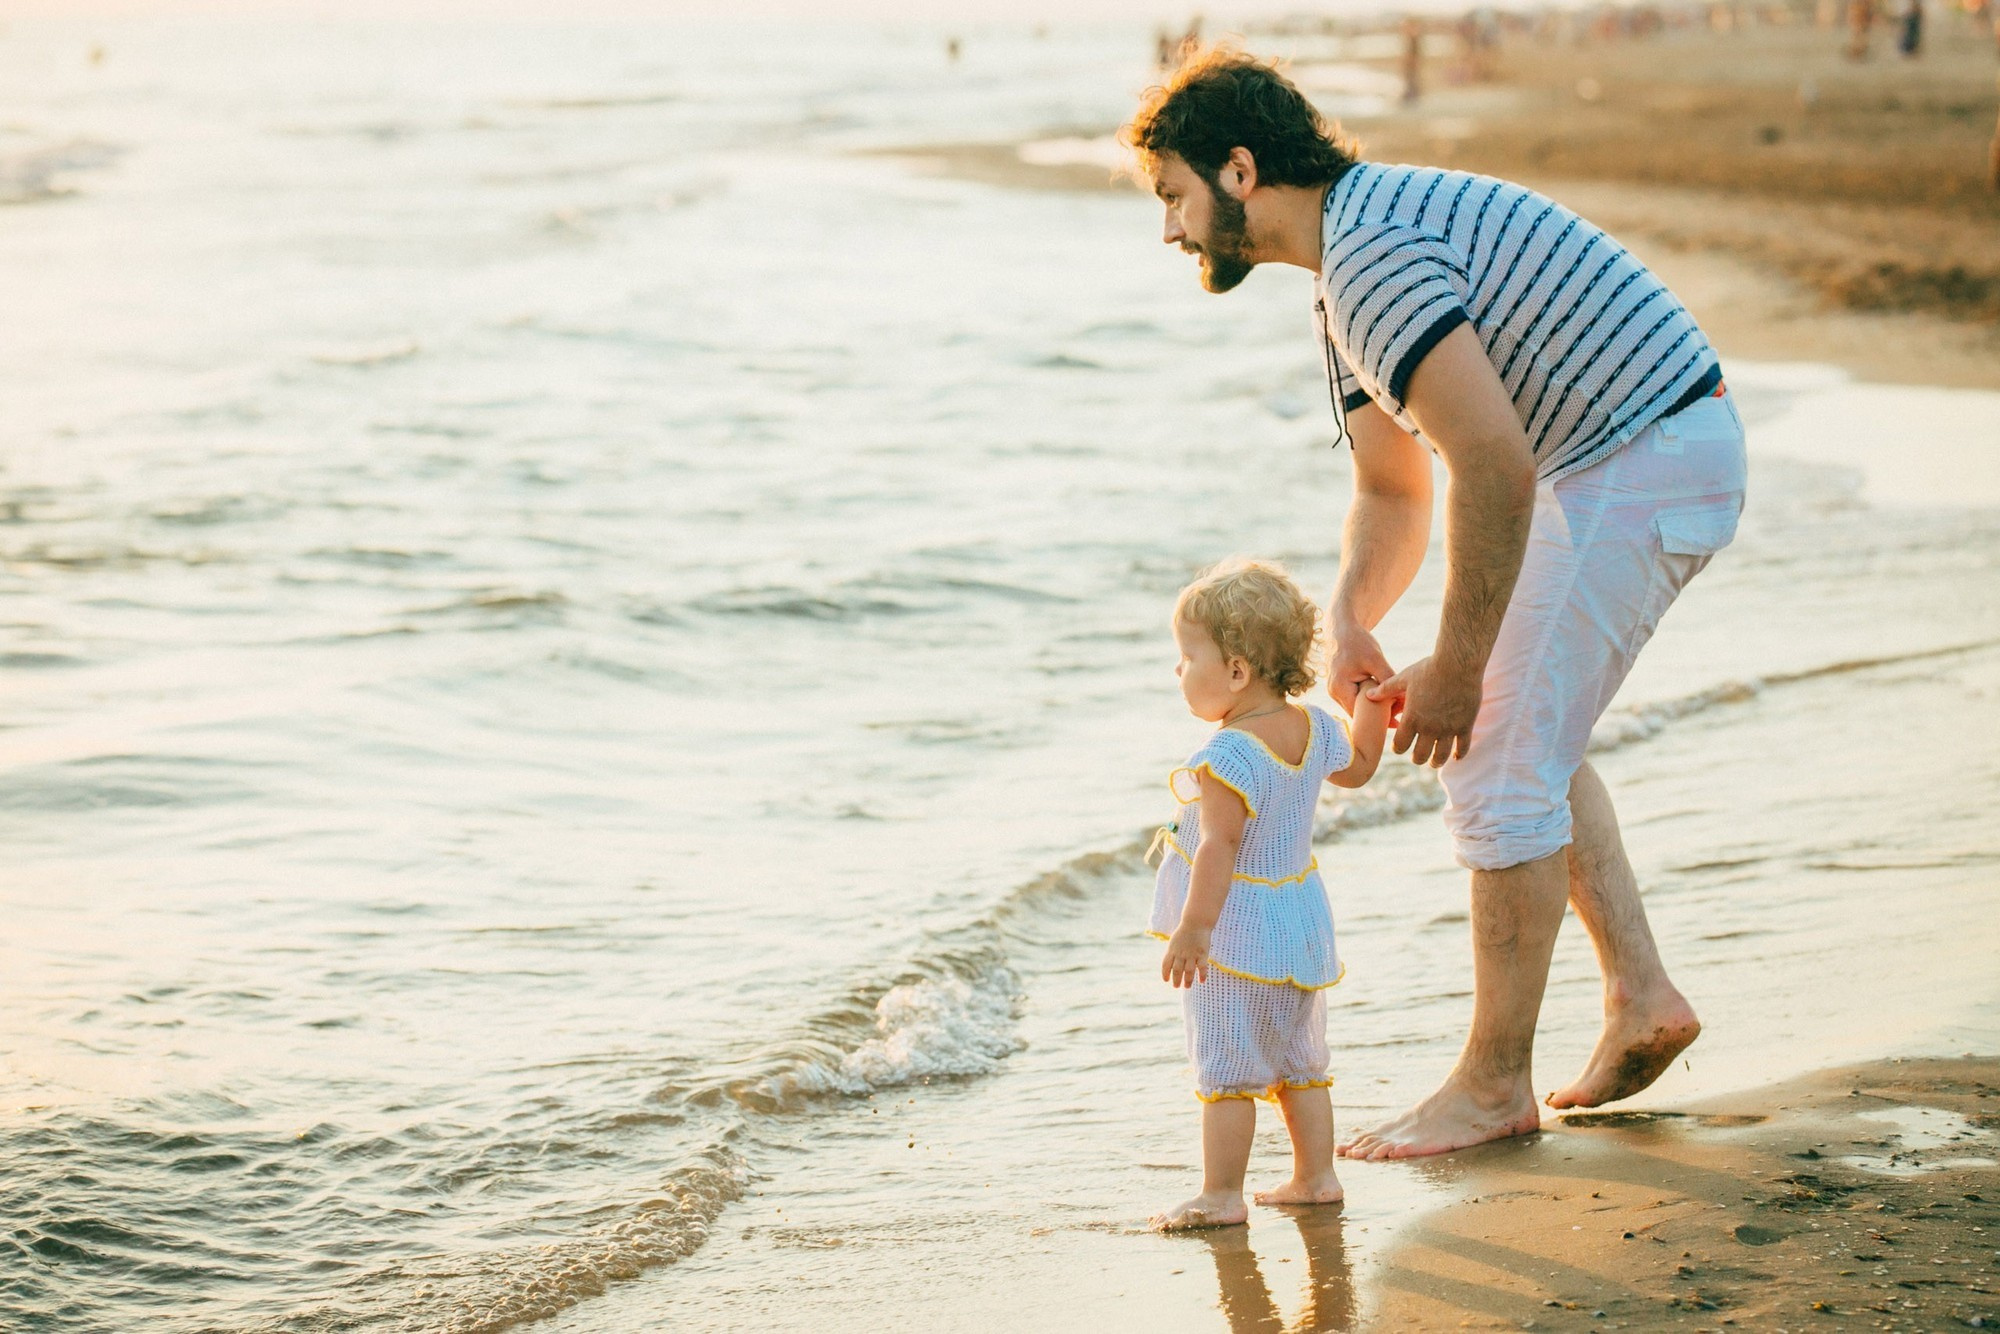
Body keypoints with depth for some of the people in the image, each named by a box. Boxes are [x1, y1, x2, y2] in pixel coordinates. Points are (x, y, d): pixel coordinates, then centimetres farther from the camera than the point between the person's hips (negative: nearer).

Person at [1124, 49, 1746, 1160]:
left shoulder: (1374, 254, -21)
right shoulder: (1353, 271, 14)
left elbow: (1496, 467, -29)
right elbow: (1394, 490, 20)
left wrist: (1455, 671, -22)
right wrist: (1347, 625, 1)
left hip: (1643, 465, -11)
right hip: (1611, 462, 11)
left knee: (1501, 757, -6)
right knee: (1525, 734, 21)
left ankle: (1494, 1085, 2)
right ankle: (1642, 995, 22)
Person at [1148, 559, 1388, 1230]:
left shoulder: (1229, 757, -24)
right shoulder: (1312, 728, 1)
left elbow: (1219, 846, -28)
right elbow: (1357, 767, 21)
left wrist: (1194, 929, -27)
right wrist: (1373, 701, 27)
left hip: (1235, 935, -9)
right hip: (1301, 931, 9)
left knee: (1223, 1070, -1)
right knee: (1299, 1063, 19)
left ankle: (1221, 1194, 3)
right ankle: (1315, 1176, 24)